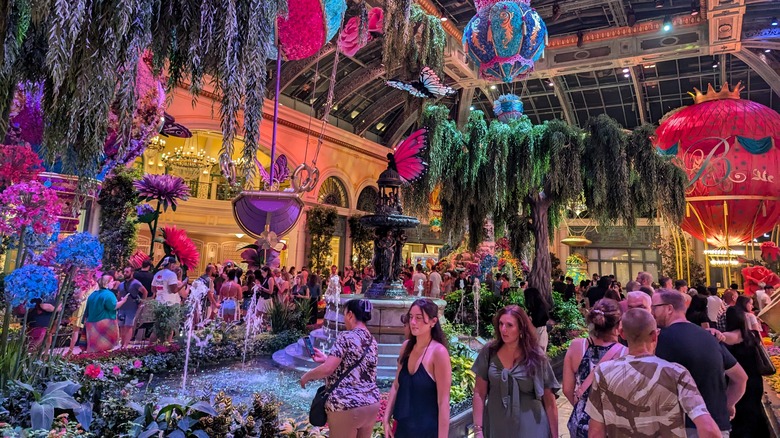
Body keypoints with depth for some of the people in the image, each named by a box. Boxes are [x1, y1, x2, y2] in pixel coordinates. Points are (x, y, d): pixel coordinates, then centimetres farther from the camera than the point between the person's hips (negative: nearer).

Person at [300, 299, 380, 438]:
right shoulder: (372, 341, 8)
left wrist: (307, 376, -1)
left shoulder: (346, 336, -13)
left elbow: (327, 369, -19)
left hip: (346, 407, -7)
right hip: (371, 404, 7)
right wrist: (325, 358, 22)